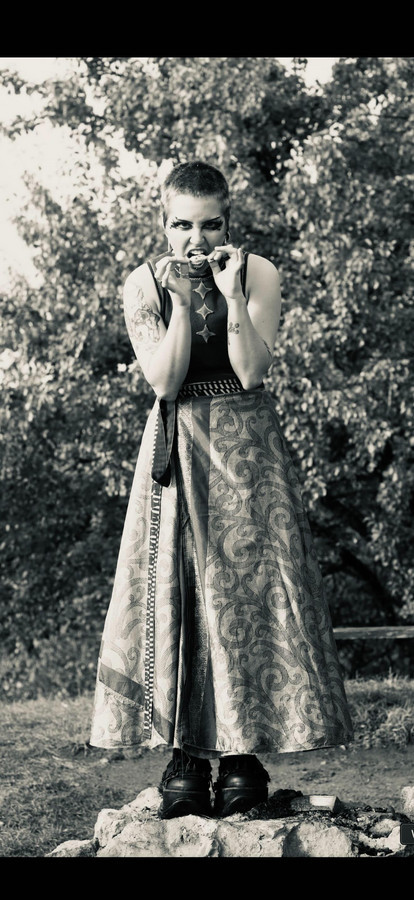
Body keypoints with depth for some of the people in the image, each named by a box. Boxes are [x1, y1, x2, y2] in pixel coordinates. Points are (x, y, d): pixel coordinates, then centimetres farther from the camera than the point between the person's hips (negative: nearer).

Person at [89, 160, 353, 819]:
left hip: (247, 449, -1)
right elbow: (164, 380, -10)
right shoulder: (143, 284, -2)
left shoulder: (260, 274, -4)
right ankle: (184, 758, -4)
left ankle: (243, 754, -1)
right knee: (172, 589, -7)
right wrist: (182, 303, -20)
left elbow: (251, 372, -12)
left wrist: (231, 295, -20)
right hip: (176, 449, 1)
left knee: (246, 585, -6)